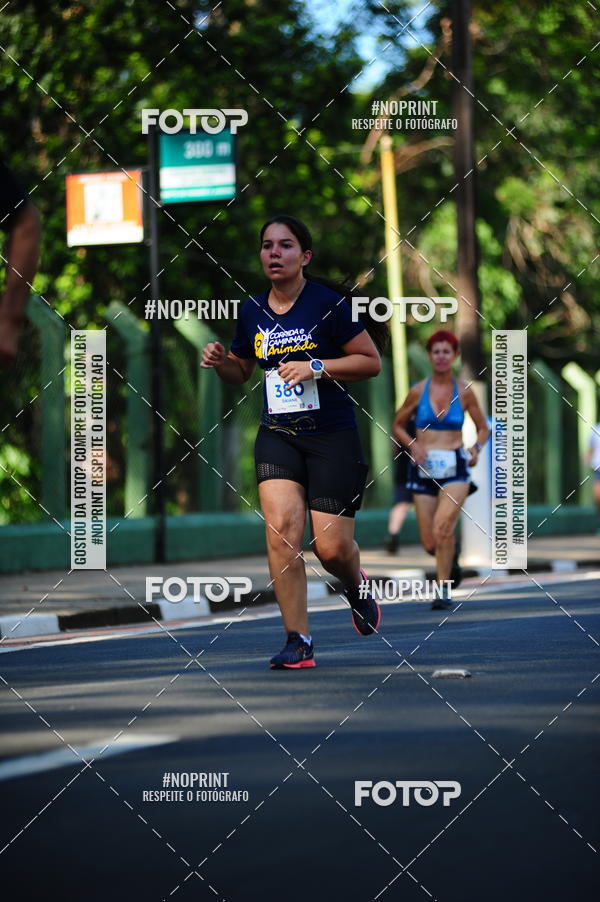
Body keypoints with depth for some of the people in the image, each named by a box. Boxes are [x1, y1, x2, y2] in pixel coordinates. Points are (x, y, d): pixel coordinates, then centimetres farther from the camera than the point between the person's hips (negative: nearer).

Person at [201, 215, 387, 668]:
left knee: (331, 546, -5)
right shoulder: (252, 312, 7)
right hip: (278, 437, 4)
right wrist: (220, 362, 0)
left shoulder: (328, 303, -8)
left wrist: (317, 367, -16)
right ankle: (298, 641, -11)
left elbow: (371, 361, -5)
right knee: (281, 528, -17)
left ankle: (356, 585, 34)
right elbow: (241, 372, 23)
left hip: (332, 435, -3)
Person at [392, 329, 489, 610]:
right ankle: (451, 555, 37)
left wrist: (476, 448, -7)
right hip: (425, 469, 2)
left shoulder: (464, 392, 2)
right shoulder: (418, 391, 2)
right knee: (430, 544, 1)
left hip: (455, 469, -2)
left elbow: (483, 428, 13)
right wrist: (412, 445, -6)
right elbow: (398, 426, 14)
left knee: (443, 528, -25)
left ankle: (444, 590, -15)